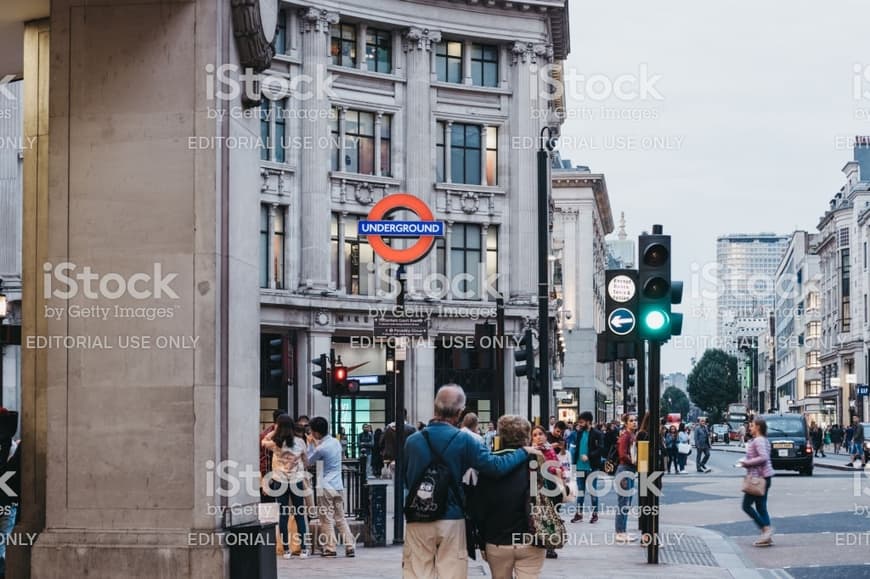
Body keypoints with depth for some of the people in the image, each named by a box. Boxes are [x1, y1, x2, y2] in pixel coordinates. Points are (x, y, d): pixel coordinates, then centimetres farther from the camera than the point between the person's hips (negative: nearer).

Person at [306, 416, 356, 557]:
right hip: (338, 486, 7)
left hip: (325, 487, -7)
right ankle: (350, 547, 5)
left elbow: (309, 460, 0)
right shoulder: (336, 442, 6)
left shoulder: (321, 448, -17)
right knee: (341, 518, 10)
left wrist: (310, 444, 7)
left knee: (327, 519, 2)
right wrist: (316, 444, 18)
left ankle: (330, 548, 3)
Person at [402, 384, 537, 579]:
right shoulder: (463, 440, -9)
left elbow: (406, 479, 9)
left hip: (418, 521, 2)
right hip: (451, 519, -2)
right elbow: (495, 466, -13)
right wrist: (524, 453, 1)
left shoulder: (412, 441, -1)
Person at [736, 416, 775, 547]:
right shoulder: (764, 440, 15)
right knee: (761, 507, 11)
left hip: (758, 477, -10)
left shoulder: (758, 441, -15)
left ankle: (766, 528, -7)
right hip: (764, 477, 10)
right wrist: (747, 462, 12)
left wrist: (747, 463, -18)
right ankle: (767, 537, 8)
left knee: (747, 505, -3)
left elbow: (763, 457, -26)